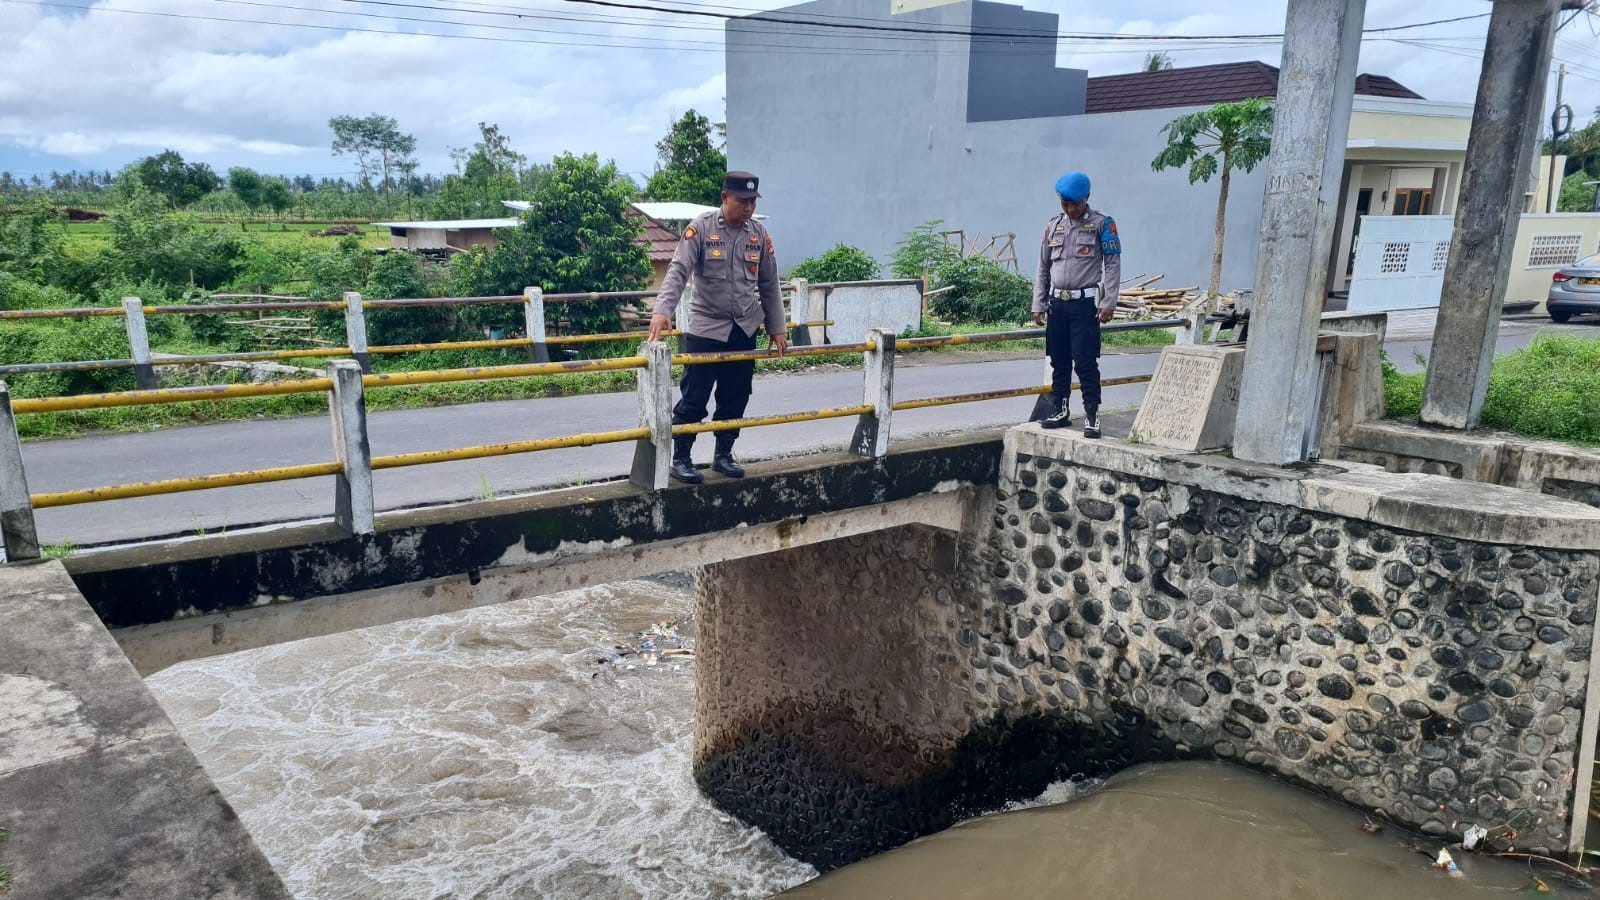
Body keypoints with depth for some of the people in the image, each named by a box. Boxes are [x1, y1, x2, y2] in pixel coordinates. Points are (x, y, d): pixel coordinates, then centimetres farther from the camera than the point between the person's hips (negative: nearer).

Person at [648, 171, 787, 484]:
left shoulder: (759, 234, 5)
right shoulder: (701, 228, -8)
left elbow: (769, 285, 11)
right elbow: (678, 270, -16)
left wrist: (777, 328, 10)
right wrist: (662, 311, -30)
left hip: (744, 331, 4)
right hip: (705, 329, -4)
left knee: (735, 399, 10)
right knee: (693, 399, -1)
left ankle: (724, 455, 25)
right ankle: (680, 459, 12)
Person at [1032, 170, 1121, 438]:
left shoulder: (1102, 224, -2)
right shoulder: (1053, 227, 11)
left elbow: (1113, 265, -4)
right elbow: (1043, 268, 15)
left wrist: (1108, 303, -12)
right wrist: (1038, 305, 10)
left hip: (1085, 303, -5)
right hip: (1057, 303, 5)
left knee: (1085, 362, -8)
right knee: (1059, 361, 10)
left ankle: (1092, 415, -3)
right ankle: (1060, 411, 21)